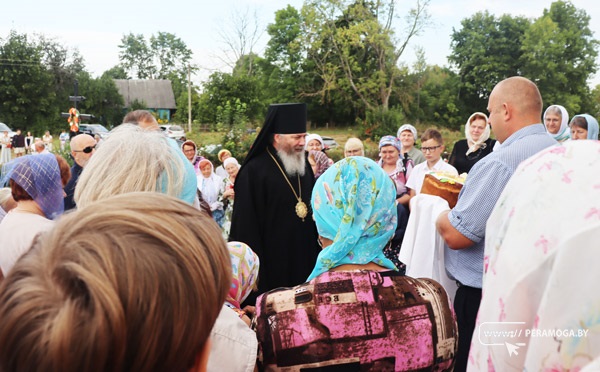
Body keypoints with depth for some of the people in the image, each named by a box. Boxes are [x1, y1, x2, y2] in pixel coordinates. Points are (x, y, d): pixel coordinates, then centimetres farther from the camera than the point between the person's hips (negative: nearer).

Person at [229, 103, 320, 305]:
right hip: (272, 265, -6)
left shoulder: (304, 167, 8)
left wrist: (317, 257, 12)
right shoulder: (253, 172, -13)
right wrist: (256, 269, -15)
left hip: (305, 263, 6)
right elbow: (246, 227, -13)